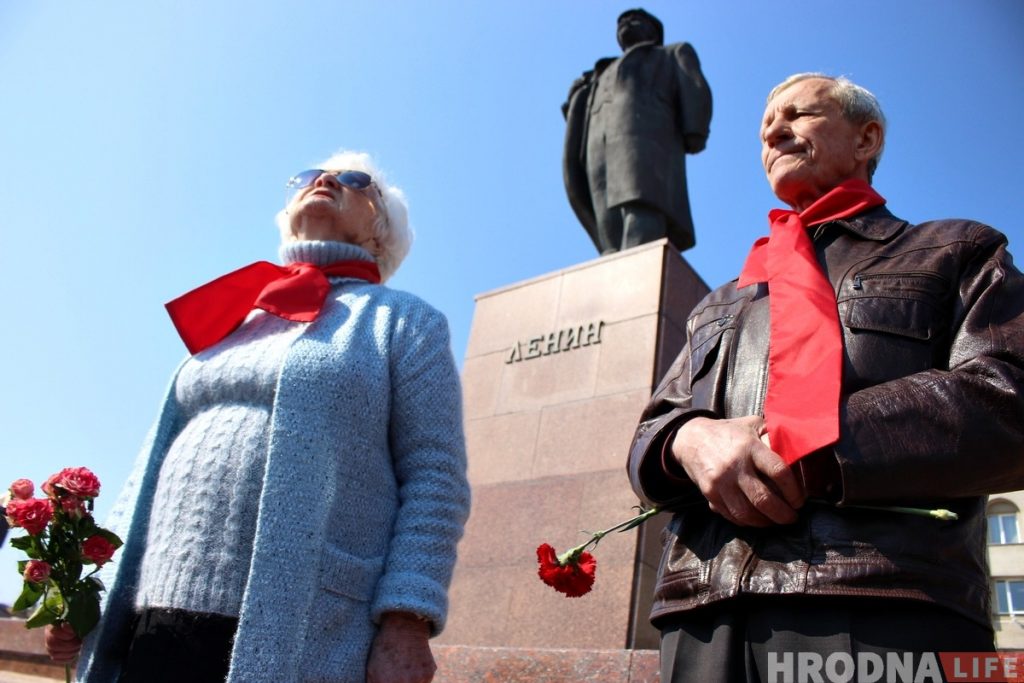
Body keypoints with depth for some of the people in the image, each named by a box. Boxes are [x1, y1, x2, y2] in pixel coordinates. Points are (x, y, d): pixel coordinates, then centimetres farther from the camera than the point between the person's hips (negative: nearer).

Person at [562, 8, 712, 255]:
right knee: (613, 244, -20)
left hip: (646, 132, -4)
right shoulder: (605, 74, 44)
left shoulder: (675, 54, 32)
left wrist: (694, 133, -6)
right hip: (599, 147, 4)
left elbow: (696, 90, 11)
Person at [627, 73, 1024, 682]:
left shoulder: (955, 253, 15)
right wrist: (691, 439, -7)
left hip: (889, 612, -3)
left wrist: (799, 444, -11)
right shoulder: (719, 306, 27)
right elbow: (650, 437, 19)